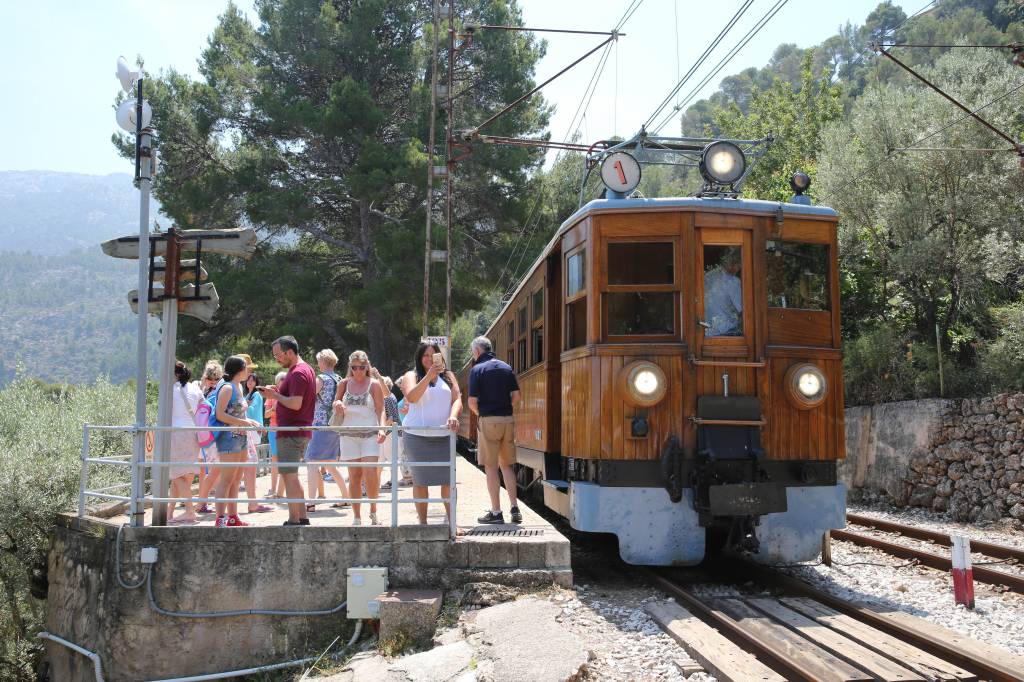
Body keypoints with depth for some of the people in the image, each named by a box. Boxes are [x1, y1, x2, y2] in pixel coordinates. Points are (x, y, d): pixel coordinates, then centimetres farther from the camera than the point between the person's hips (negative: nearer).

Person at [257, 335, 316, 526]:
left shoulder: (298, 373, -16)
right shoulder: (306, 369, 17)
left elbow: (296, 404, -24)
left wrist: (275, 395, -11)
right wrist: (276, 393, 9)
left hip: (291, 433, -10)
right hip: (301, 431, 10)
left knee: (289, 475, -6)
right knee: (292, 475, 16)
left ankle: (294, 519, -3)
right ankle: (302, 517, 18)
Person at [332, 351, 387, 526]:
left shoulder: (374, 385, 2)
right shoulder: (344, 384, 10)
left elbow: (380, 410, 0)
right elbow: (336, 410, 18)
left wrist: (381, 428, -16)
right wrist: (337, 404, -5)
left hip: (370, 434, -2)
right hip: (349, 435, 3)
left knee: (370, 474, -13)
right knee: (354, 476, 3)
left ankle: (373, 511, 7)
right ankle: (356, 517, 9)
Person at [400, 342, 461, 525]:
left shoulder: (448, 376, 15)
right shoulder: (411, 376, 8)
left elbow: (457, 400, 5)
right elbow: (411, 397, -11)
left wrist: (453, 416, -16)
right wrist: (429, 376, -19)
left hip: (443, 436, 1)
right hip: (416, 436, -1)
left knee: (448, 480, -4)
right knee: (420, 481, 3)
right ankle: (422, 522, 10)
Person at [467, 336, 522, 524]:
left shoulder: (477, 369, -6)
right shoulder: (506, 368, 9)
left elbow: (472, 402, -11)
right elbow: (516, 396, 5)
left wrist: (480, 414, 8)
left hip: (488, 420, -5)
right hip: (508, 419, 5)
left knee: (491, 467, 1)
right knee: (506, 465, 14)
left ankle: (496, 512, 2)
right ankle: (515, 507, 8)